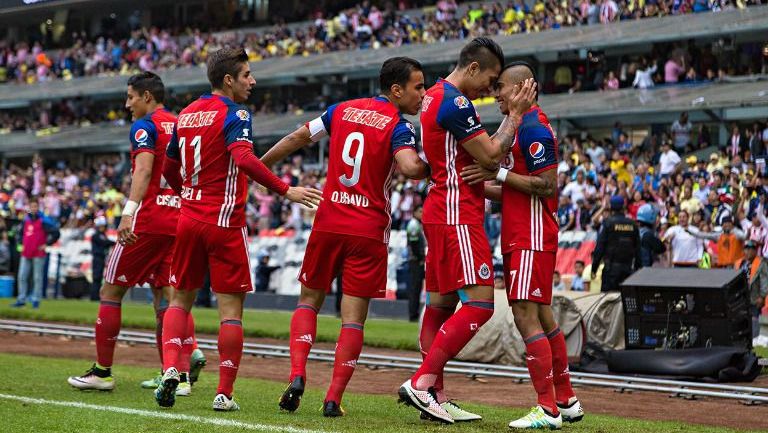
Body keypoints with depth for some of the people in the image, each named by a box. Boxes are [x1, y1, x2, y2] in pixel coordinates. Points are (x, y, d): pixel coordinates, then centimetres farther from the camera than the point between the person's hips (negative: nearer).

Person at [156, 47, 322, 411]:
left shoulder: (186, 114, 11)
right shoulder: (234, 114, -10)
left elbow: (169, 169, 19)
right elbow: (244, 160, -28)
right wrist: (286, 190, -26)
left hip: (189, 218, 6)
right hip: (224, 222, -6)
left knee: (180, 300, 16)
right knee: (230, 309, 0)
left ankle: (170, 369, -4)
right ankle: (224, 393, -1)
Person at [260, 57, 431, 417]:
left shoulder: (342, 110, 8)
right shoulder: (399, 126, -8)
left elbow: (298, 138, 15)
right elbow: (410, 167, -26)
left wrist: (258, 165, 26)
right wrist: (434, 168, -6)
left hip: (329, 222, 4)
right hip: (369, 229, -4)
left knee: (309, 300, 18)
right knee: (354, 317, 2)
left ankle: (297, 374, -1)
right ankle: (334, 398, -2)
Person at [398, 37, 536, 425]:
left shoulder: (433, 97, 17)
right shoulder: (455, 102, -15)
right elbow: (490, 156, -14)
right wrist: (516, 113, -6)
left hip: (440, 213, 11)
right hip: (457, 215, -11)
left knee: (440, 303, 10)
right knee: (480, 303, -12)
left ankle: (435, 396, 12)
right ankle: (422, 382, -14)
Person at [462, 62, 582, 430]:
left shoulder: (532, 128, -14)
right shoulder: (522, 127, 19)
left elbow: (547, 186, -20)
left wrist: (499, 173, -19)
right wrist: (480, 185, 14)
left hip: (531, 238, -11)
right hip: (520, 237, 11)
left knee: (526, 317, -12)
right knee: (542, 316, 14)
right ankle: (566, 401, 23)